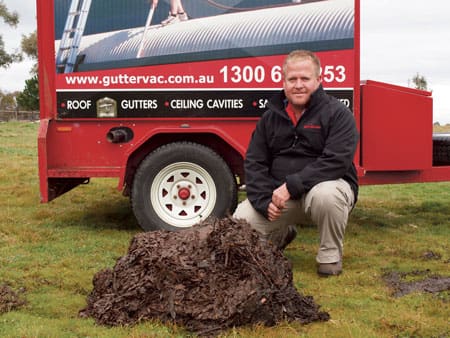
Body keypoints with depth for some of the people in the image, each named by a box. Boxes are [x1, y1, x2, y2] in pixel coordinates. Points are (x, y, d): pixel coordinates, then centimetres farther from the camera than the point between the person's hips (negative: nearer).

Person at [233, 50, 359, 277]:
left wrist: (292, 185, -29)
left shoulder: (337, 113, -9)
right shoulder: (270, 117, 6)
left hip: (324, 185, -4)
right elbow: (254, 162, 3)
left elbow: (336, 161, -23)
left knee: (325, 194, -39)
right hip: (278, 193, 4)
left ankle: (330, 254, -9)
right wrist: (265, 200, -13)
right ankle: (282, 235, 23)